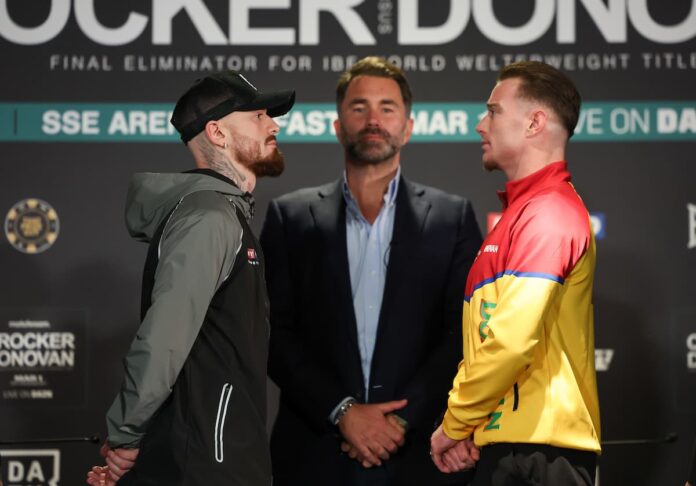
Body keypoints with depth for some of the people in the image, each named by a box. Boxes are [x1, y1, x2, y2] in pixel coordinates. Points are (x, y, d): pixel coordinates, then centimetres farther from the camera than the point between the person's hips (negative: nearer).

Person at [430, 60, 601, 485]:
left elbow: (512, 339, -21)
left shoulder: (549, 213, -12)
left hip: (540, 448, -9)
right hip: (508, 443, 9)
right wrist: (463, 423, 7)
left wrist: (455, 423, -10)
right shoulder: (521, 210, 20)